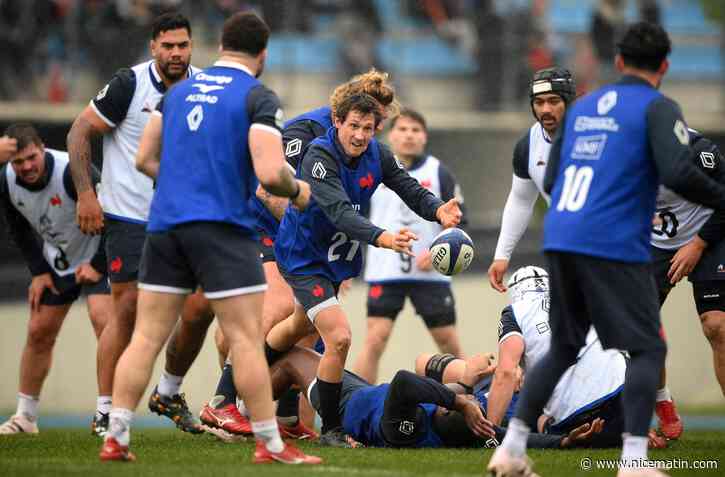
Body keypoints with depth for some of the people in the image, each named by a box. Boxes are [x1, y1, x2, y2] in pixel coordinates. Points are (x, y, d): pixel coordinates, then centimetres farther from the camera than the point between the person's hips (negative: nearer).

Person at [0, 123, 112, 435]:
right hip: (55, 263, 6)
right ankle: (25, 417, 20)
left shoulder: (71, 172, -32)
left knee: (103, 321, -24)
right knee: (39, 333, 7)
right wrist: (38, 271, 0)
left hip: (95, 257, -6)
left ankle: (106, 412, -21)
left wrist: (98, 265, -21)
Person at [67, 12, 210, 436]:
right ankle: (106, 412, 2)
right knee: (129, 312, -8)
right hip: (129, 219, -4)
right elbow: (80, 132, -5)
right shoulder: (130, 85, -11)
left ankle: (169, 395, 21)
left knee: (201, 312, -2)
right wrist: (86, 195, -11)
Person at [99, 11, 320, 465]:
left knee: (146, 338, 7)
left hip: (166, 223, 6)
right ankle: (271, 445, -3)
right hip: (224, 228, -6)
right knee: (247, 340, -3)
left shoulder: (179, 90, 14)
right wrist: (297, 190, 5)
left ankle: (116, 439, 5)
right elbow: (270, 173, -15)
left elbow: (145, 159, 16)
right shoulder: (259, 97, -4)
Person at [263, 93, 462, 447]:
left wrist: (438, 210, -35)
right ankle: (330, 430, -6)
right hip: (304, 258, -8)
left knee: (301, 326, 29)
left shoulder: (376, 154, -9)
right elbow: (339, 212, -43)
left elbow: (410, 189, -12)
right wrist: (382, 238, -58)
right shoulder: (319, 157, -31)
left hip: (335, 257, 8)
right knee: (338, 338, -21)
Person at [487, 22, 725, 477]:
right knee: (647, 351, 0)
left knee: (563, 348, 18)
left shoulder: (582, 107, 18)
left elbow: (551, 180, 21)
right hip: (615, 247, -7)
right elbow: (679, 173, -17)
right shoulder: (657, 108, -3)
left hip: (560, 241, 7)